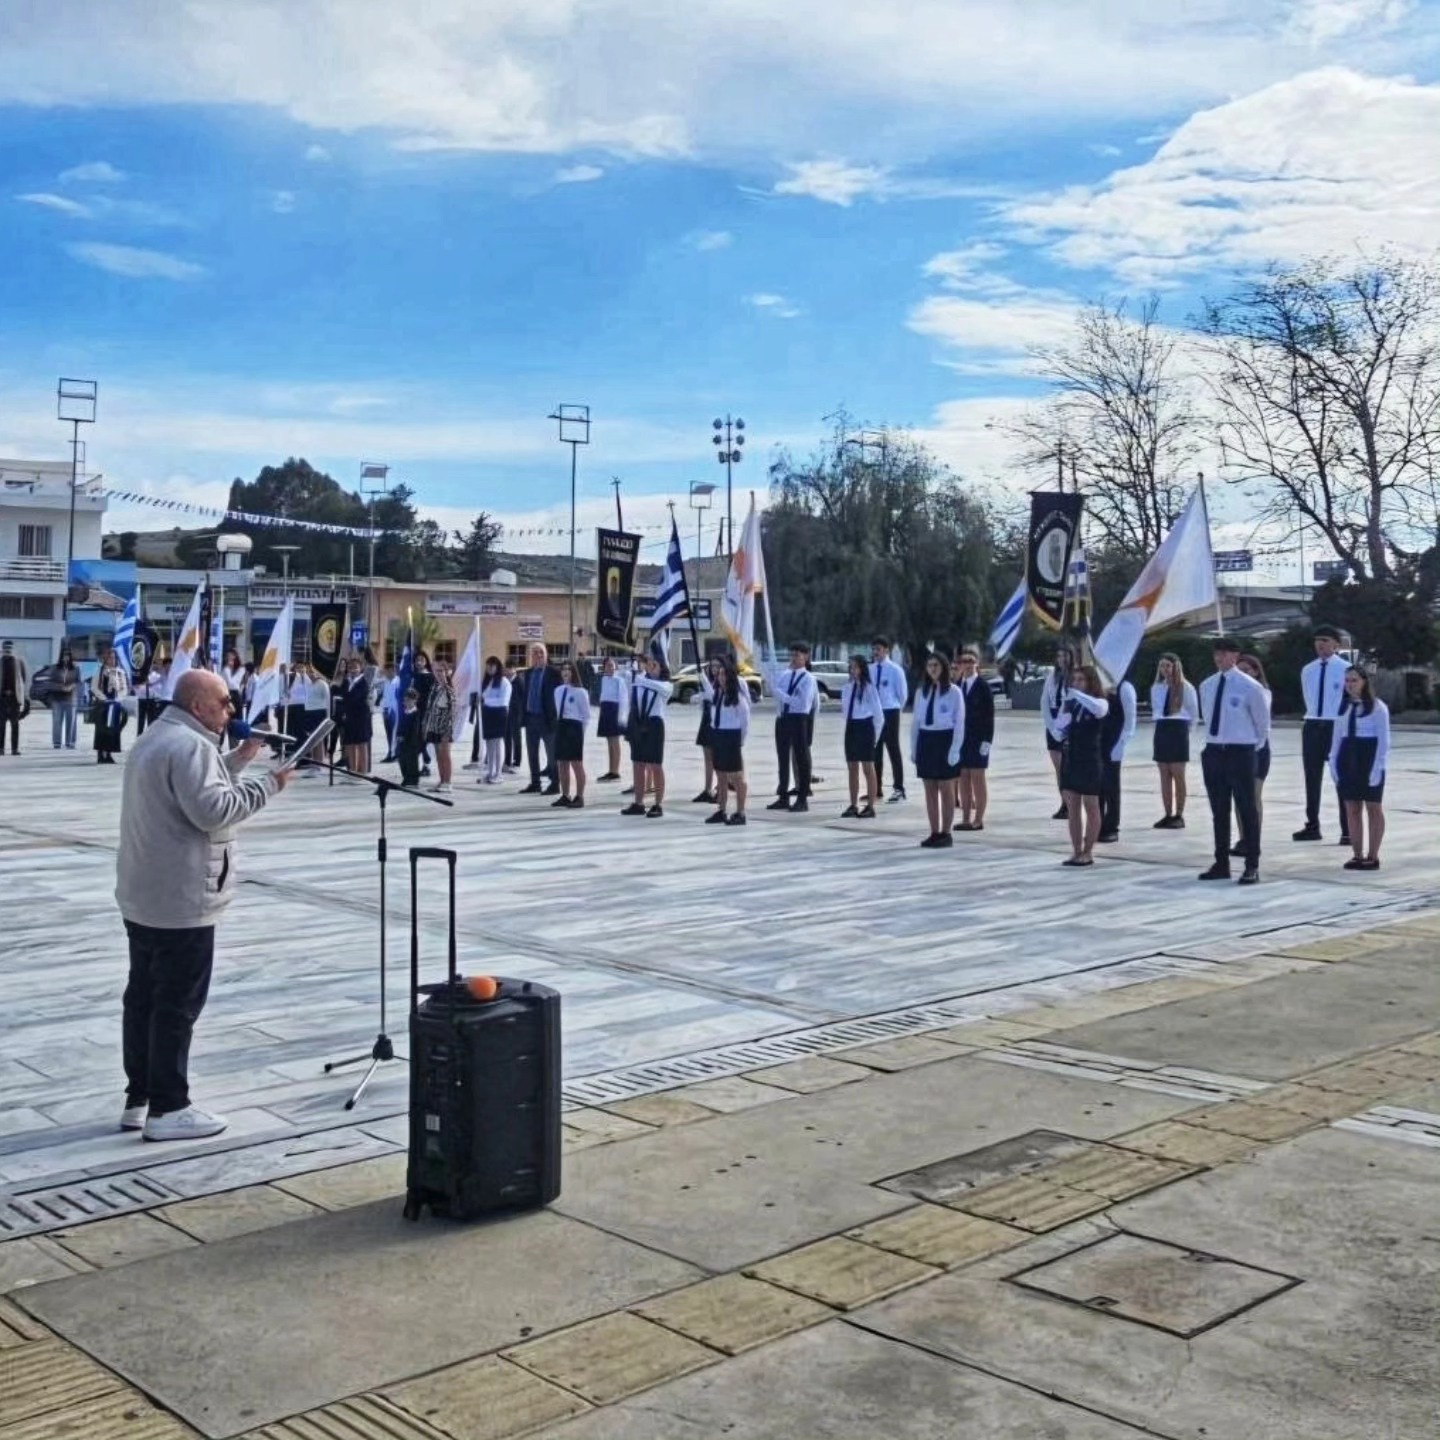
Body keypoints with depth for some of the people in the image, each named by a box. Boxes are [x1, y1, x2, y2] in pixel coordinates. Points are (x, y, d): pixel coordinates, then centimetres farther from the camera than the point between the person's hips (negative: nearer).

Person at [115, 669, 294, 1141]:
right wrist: (268, 784, -18)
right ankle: (167, 1109, 1)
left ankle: (138, 1099, 22)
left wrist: (240, 759, 12)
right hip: (181, 901, -11)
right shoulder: (189, 744, -18)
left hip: (144, 897, 11)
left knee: (144, 997, 14)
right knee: (178, 1005, -4)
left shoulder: (157, 737, 17)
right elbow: (212, 810, -25)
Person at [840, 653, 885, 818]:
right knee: (852, 768, 10)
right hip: (851, 726, 7)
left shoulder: (869, 687, -11)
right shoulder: (848, 686, 7)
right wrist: (849, 723, 10)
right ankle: (853, 805, 18)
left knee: (868, 768, 1)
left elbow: (878, 713, -7)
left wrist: (875, 735, -3)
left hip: (865, 726, -7)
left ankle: (870, 807, 7)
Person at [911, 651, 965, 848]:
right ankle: (934, 833, 14)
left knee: (946, 789, 2)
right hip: (926, 740, 5)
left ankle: (945, 834, 8)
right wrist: (913, 748, 7)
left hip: (945, 739, -5)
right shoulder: (921, 691, 8)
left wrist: (955, 749, -14)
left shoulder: (953, 691, -6)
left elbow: (959, 722, -8)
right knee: (930, 789, 8)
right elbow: (915, 721, 10)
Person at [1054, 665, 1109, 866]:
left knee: (1091, 807, 3)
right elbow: (1059, 726, 7)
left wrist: (1077, 694, -29)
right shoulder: (1069, 704, 10)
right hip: (1069, 759, 6)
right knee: (1072, 808, 7)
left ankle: (1088, 853, 8)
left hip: (1090, 760, -6)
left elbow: (1098, 709, -31)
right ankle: (1076, 851, 14)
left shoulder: (1100, 703, -7)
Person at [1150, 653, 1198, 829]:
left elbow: (1194, 714, 4)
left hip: (1178, 731, -5)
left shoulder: (1186, 688, -4)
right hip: (1161, 731, 5)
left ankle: (1179, 816, 1)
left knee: (1178, 775, -3)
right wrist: (1164, 724, 11)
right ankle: (1168, 815, 9)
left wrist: (1183, 727, 9)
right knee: (1164, 776, 5)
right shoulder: (1156, 688, 9)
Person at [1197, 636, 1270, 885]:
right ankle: (1221, 864, 19)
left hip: (1240, 752, -5)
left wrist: (1254, 747, 8)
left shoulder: (1250, 687, -9)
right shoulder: (1206, 686, 7)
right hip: (1213, 752, 5)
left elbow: (1263, 722, 1)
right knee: (1219, 811, 11)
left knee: (1247, 809, 0)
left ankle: (1252, 866, 5)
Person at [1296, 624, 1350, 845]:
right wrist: (1314, 720, 13)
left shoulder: (1345, 669, -7)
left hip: (1336, 727, -5)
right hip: (1312, 726, 5)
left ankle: (1348, 830, 5)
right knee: (1312, 779, 10)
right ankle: (1312, 826, 19)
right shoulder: (1307, 671, 8)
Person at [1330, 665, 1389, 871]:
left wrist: (1377, 768, -15)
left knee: (1374, 808, 3)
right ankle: (1357, 854, 12)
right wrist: (1334, 763, 4)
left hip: (1370, 760, -6)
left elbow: (1384, 739, -10)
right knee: (1352, 809, 6)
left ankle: (1373, 856, 7)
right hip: (1348, 760, 6)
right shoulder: (1344, 707, 10)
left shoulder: (1378, 707, -8)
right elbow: (1337, 737, 11)